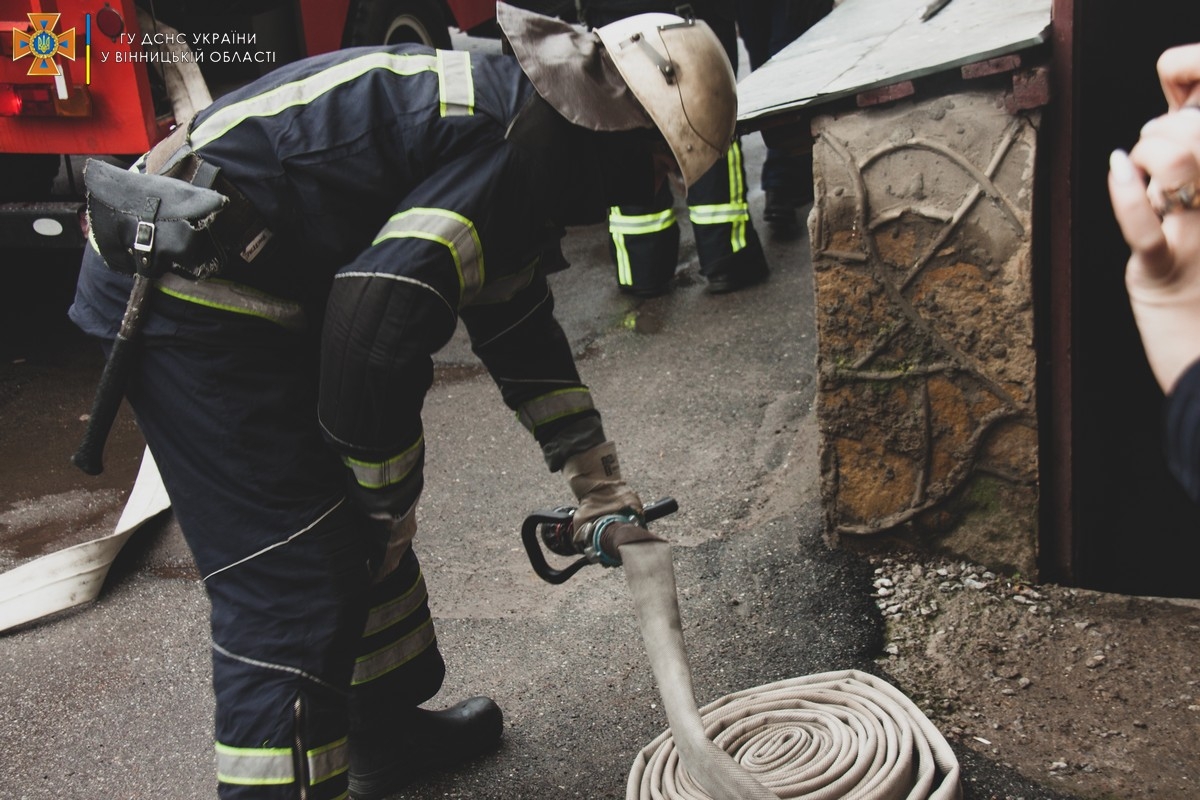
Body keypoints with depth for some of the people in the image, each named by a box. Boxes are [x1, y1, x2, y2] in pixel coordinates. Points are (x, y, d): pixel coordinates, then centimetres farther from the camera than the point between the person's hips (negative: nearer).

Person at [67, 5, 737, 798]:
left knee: (363, 530, 21)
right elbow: (379, 326, -27)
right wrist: (393, 499, -10)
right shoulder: (512, 144, -19)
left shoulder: (509, 117, 15)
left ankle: (387, 729, 39)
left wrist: (601, 485, 22)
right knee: (290, 586, -9)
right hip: (190, 292, -11)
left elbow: (520, 327, 22)